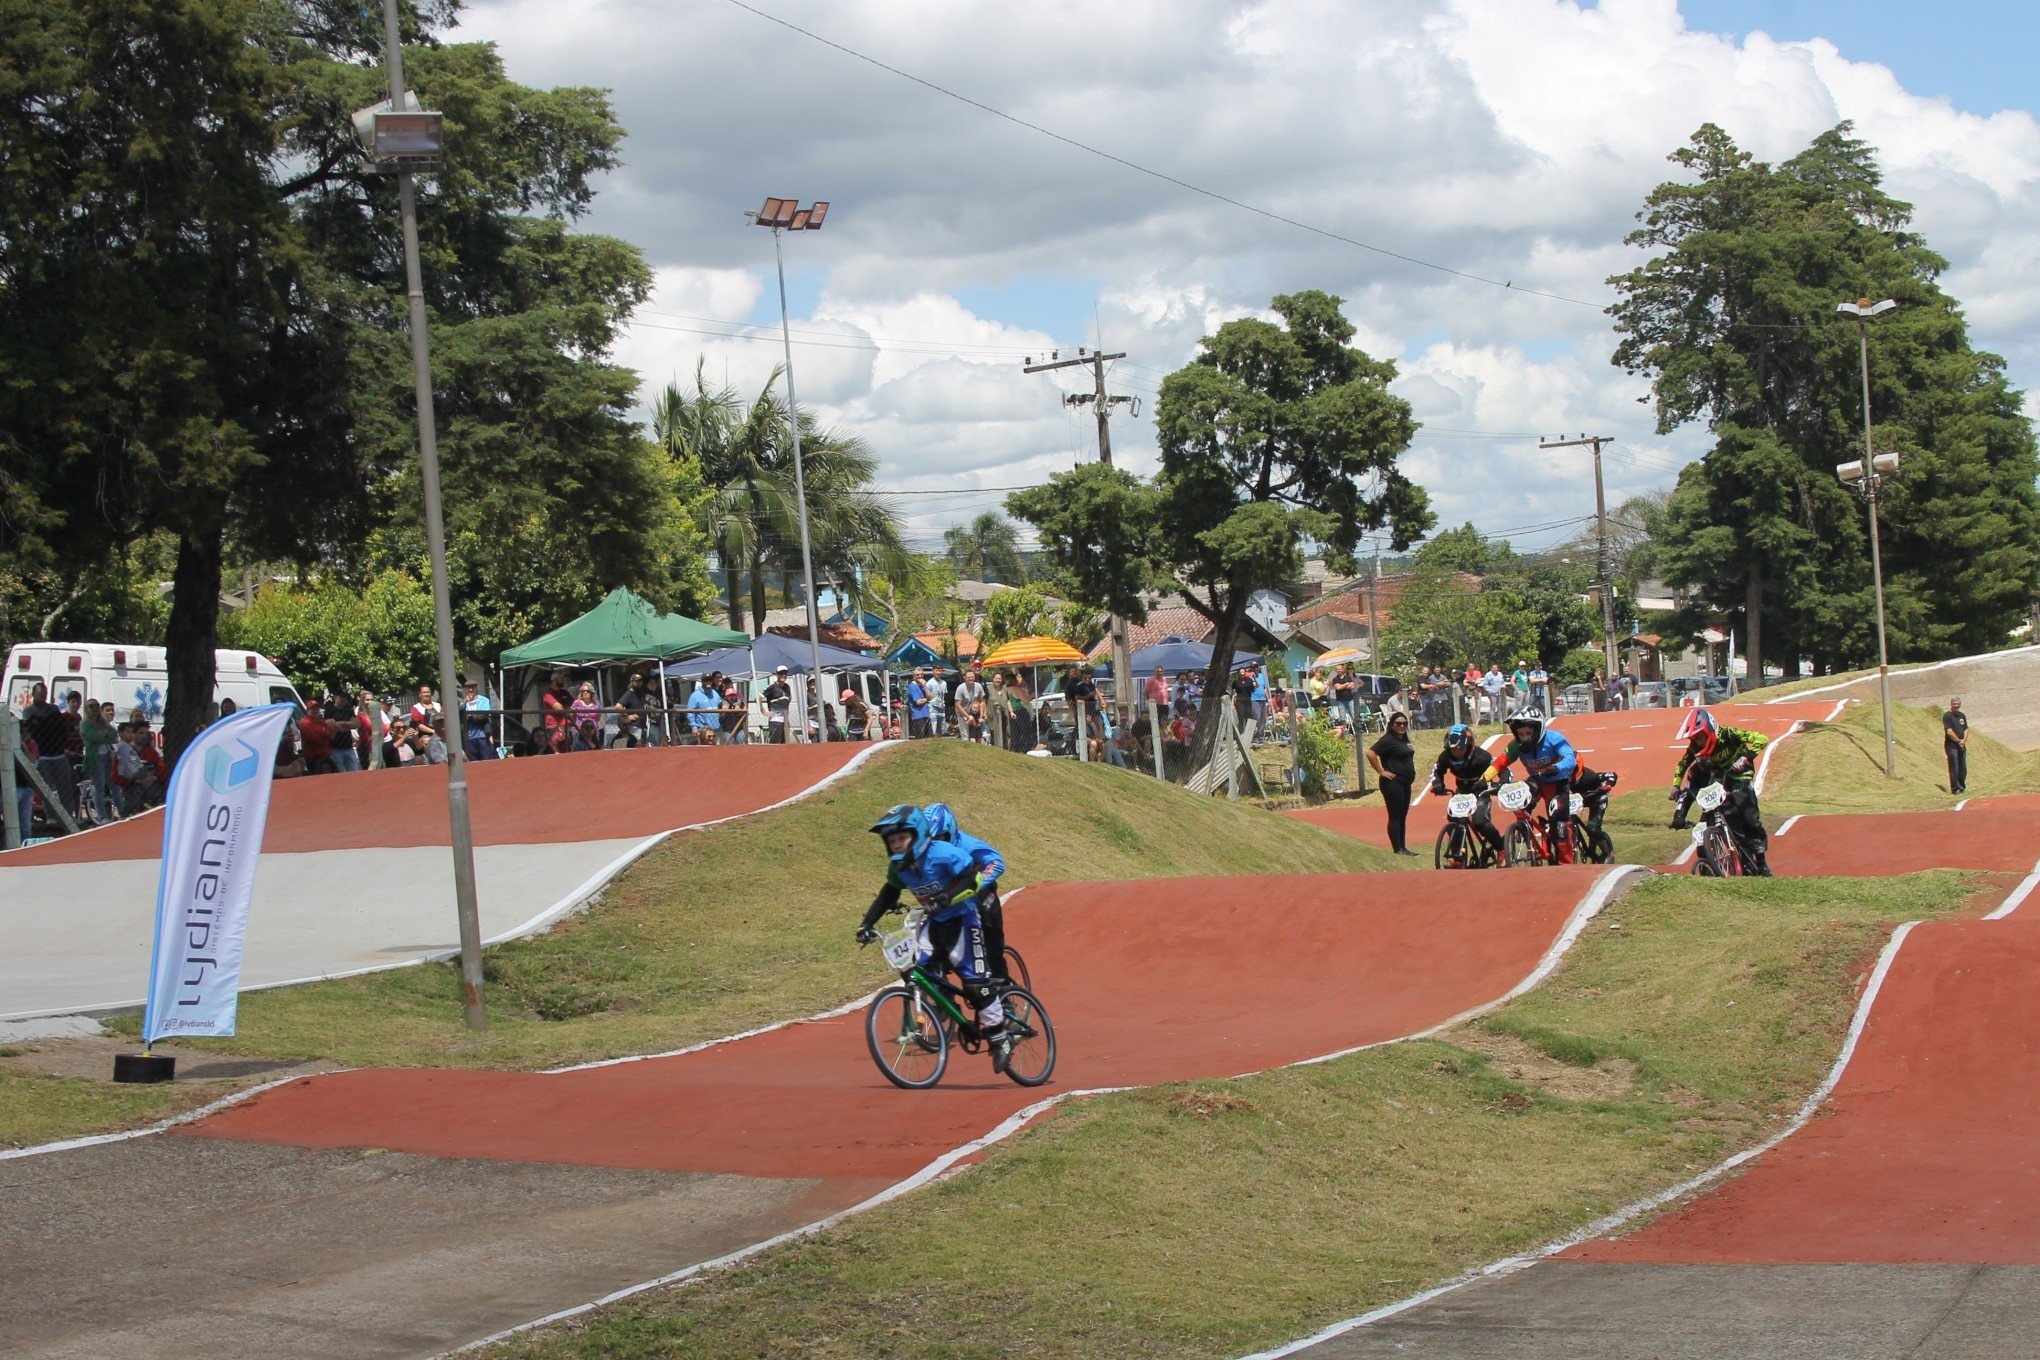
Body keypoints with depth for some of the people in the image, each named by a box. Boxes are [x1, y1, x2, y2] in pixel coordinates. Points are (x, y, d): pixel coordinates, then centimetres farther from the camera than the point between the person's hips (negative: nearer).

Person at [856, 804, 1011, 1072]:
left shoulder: (943, 854, -22)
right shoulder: (899, 867, -1)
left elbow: (973, 879, -28)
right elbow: (887, 896, 11)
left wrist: (946, 897, -42)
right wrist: (866, 923, 0)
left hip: (963, 920, -7)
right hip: (934, 923, 7)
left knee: (975, 979, -13)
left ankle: (1000, 1040, 0)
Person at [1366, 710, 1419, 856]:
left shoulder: (1404, 739, 14)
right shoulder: (1388, 739, -13)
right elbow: (1371, 753, -24)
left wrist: (1411, 774, 16)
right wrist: (1381, 771, -20)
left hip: (1404, 783, 9)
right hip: (1393, 783, -9)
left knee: (1403, 816, 12)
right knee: (1395, 816, -7)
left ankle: (1403, 847, 17)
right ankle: (1397, 849, -6)